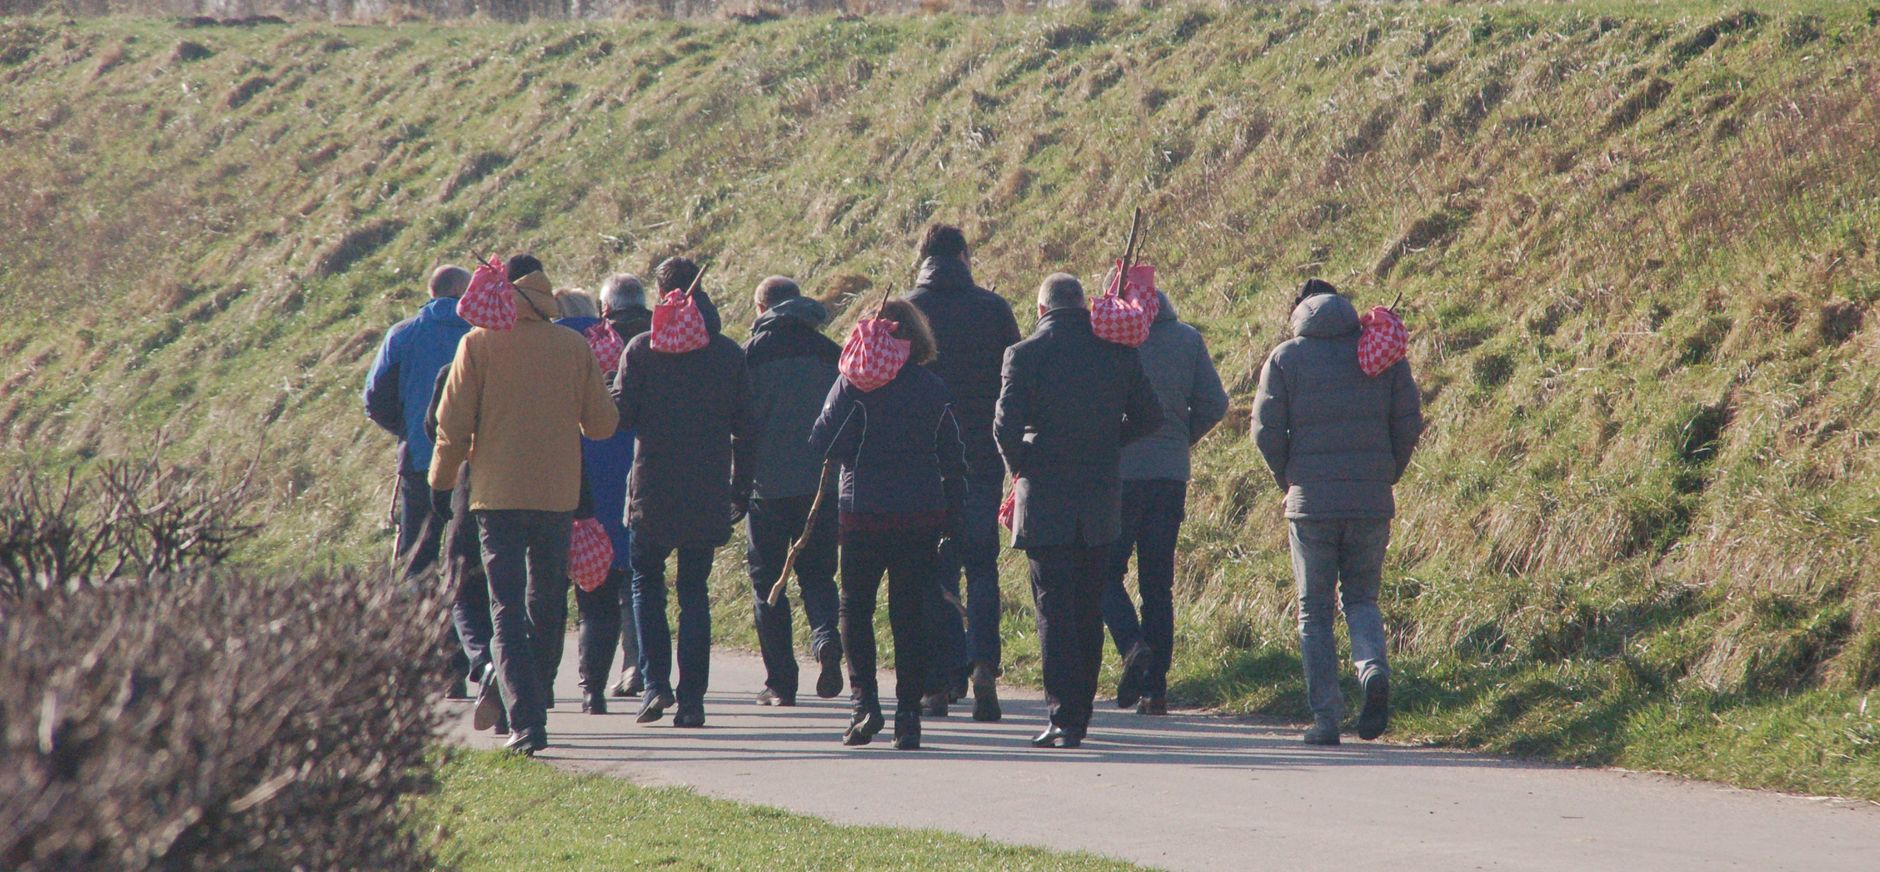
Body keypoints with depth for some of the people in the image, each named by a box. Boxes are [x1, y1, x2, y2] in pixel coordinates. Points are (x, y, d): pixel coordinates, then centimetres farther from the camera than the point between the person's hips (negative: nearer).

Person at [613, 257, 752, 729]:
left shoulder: (642, 349, -6)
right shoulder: (729, 353, 3)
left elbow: (621, 412, -9)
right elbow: (744, 427, 6)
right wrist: (741, 489, 14)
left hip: (653, 489, -2)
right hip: (708, 493, 2)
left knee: (646, 582, 13)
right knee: (693, 588, 10)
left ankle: (656, 681, -3)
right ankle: (692, 697, 2)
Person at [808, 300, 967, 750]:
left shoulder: (854, 384, -8)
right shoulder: (935, 389, 4)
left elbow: (824, 443, -10)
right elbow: (953, 459, 7)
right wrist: (951, 520, 13)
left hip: (865, 514, -3)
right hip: (923, 517, 3)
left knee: (855, 610, 11)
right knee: (911, 615, 7)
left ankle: (865, 701, -5)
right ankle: (908, 717, 3)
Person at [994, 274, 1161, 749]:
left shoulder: (1025, 355, -8)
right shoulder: (1116, 352, 3)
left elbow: (1006, 425, -15)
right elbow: (1149, 417, 8)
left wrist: (1021, 468, 3)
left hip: (1045, 500, -3)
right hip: (1101, 503, 4)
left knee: (1054, 609, -2)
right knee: (1089, 610, 13)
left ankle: (1064, 719, -11)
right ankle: (1080, 716, 19)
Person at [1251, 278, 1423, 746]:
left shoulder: (1286, 358, 0)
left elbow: (1266, 431, -5)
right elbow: (1409, 422, 1)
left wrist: (1288, 483, 9)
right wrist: (1387, 476, 13)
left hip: (1312, 502, -2)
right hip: (1373, 504, 2)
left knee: (1315, 611, 7)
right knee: (1361, 597, 17)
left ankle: (1326, 718, 1)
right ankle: (1373, 668, -13)